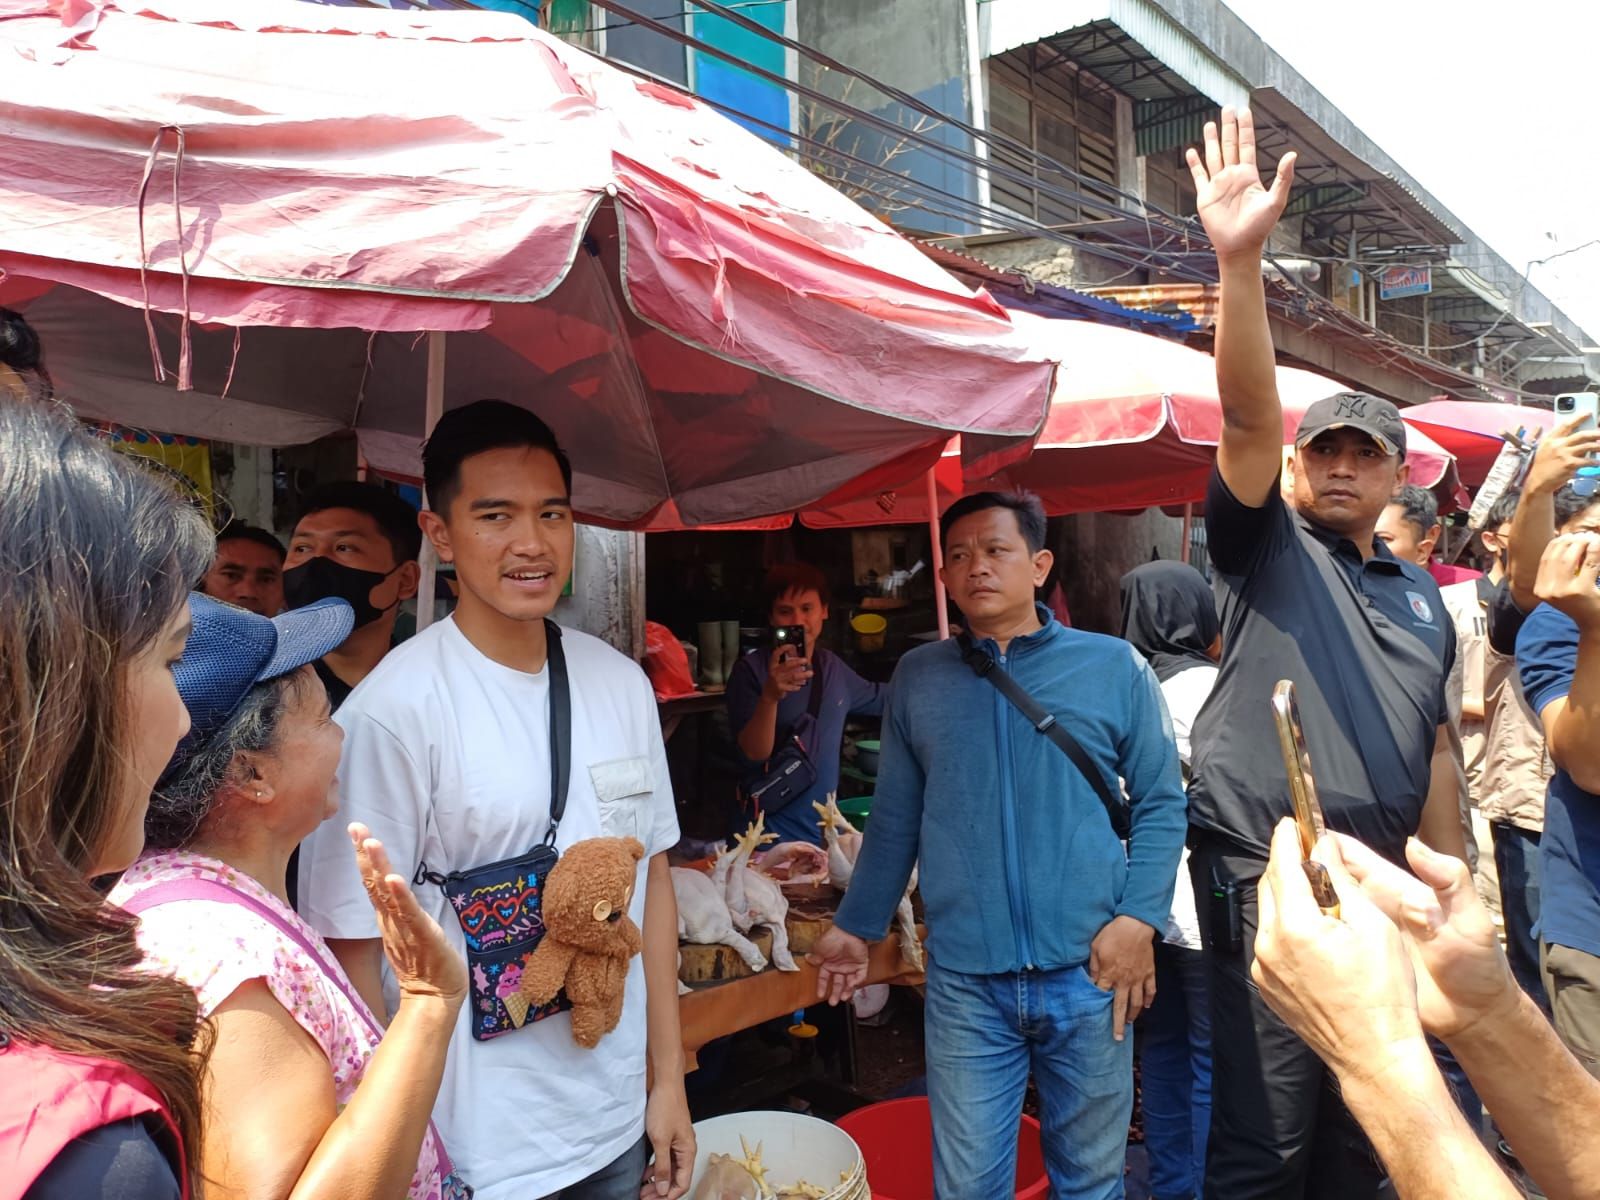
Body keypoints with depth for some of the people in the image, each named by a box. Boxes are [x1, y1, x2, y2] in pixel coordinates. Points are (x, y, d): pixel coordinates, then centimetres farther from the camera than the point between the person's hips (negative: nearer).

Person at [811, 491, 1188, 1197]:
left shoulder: (1114, 666, 1)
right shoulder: (917, 678, 6)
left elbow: (1161, 801, 3)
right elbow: (894, 819, 11)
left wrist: (1138, 918, -8)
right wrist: (856, 928, 13)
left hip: (1090, 975, 0)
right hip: (964, 983, 1)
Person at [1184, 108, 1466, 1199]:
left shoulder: (1422, 598, 17)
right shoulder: (1268, 548, 0)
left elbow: (1433, 746, 19)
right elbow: (1249, 416, -16)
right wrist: (1240, 260, -27)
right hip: (1269, 875, -6)